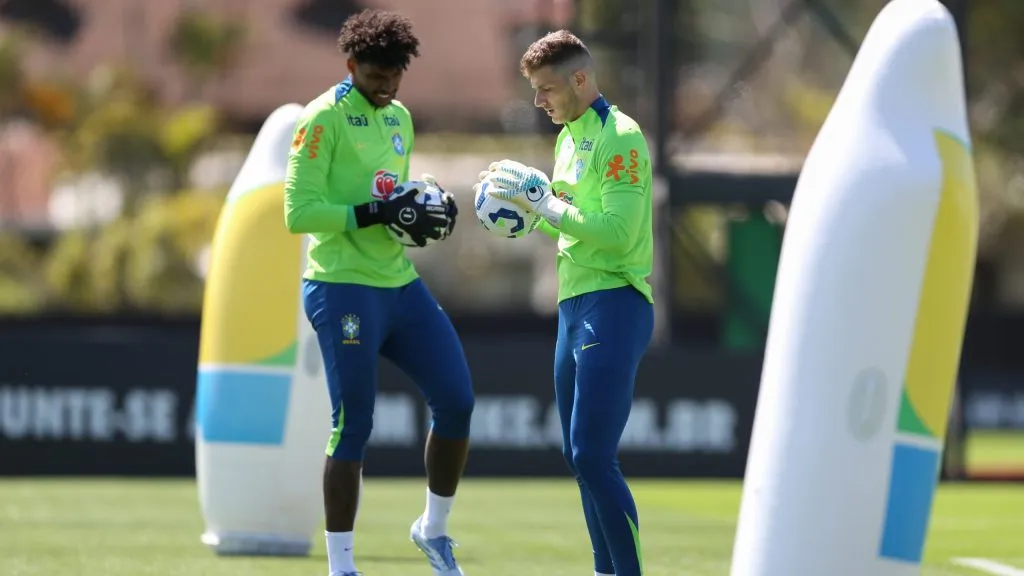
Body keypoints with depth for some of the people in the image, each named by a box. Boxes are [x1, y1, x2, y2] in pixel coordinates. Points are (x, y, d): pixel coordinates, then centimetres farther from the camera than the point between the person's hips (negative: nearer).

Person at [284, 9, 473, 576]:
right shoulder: (323, 119, -10)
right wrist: (376, 213, -22)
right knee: (353, 427, -5)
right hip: (344, 289, -7)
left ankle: (434, 529, 23)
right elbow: (298, 212, -16)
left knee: (456, 401, 3)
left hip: (401, 284, 8)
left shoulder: (399, 118, 14)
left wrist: (427, 207, 4)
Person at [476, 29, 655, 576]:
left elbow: (615, 232, -20)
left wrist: (540, 199, -17)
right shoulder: (568, 137, 16)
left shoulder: (620, 137, -12)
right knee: (579, 456, 11)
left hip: (613, 306, -10)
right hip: (573, 306, 10)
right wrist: (523, 201, 8)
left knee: (593, 456, -14)